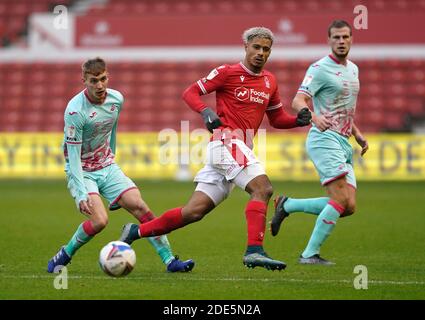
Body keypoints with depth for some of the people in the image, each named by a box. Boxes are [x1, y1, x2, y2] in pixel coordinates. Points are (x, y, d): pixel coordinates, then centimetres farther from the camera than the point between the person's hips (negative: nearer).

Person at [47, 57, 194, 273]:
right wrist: (81, 194, -28)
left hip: (107, 167, 6)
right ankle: (63, 256, -1)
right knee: (99, 220, -24)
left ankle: (170, 260, -7)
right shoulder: (75, 110, -22)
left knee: (140, 206, -10)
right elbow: (73, 156, -22)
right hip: (81, 172, -6)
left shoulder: (117, 99, -3)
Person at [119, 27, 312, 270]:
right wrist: (205, 111, -18)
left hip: (242, 148, 7)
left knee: (195, 211, 4)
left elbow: (277, 118, 25)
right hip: (227, 142, -7)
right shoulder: (227, 72, -2)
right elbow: (191, 93, 1)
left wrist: (298, 120, 5)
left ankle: (135, 231, 14)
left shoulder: (270, 81, 17)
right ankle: (254, 251, -31)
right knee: (263, 188, -25)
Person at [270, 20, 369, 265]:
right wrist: (315, 117, -38)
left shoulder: (353, 69, 18)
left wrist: (358, 134, 18)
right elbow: (298, 101, -18)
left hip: (344, 144, 8)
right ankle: (310, 254, -13)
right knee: (341, 200, -20)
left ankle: (287, 206, 14)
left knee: (348, 207, 0)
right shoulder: (320, 69, -7)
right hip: (325, 139, -8)